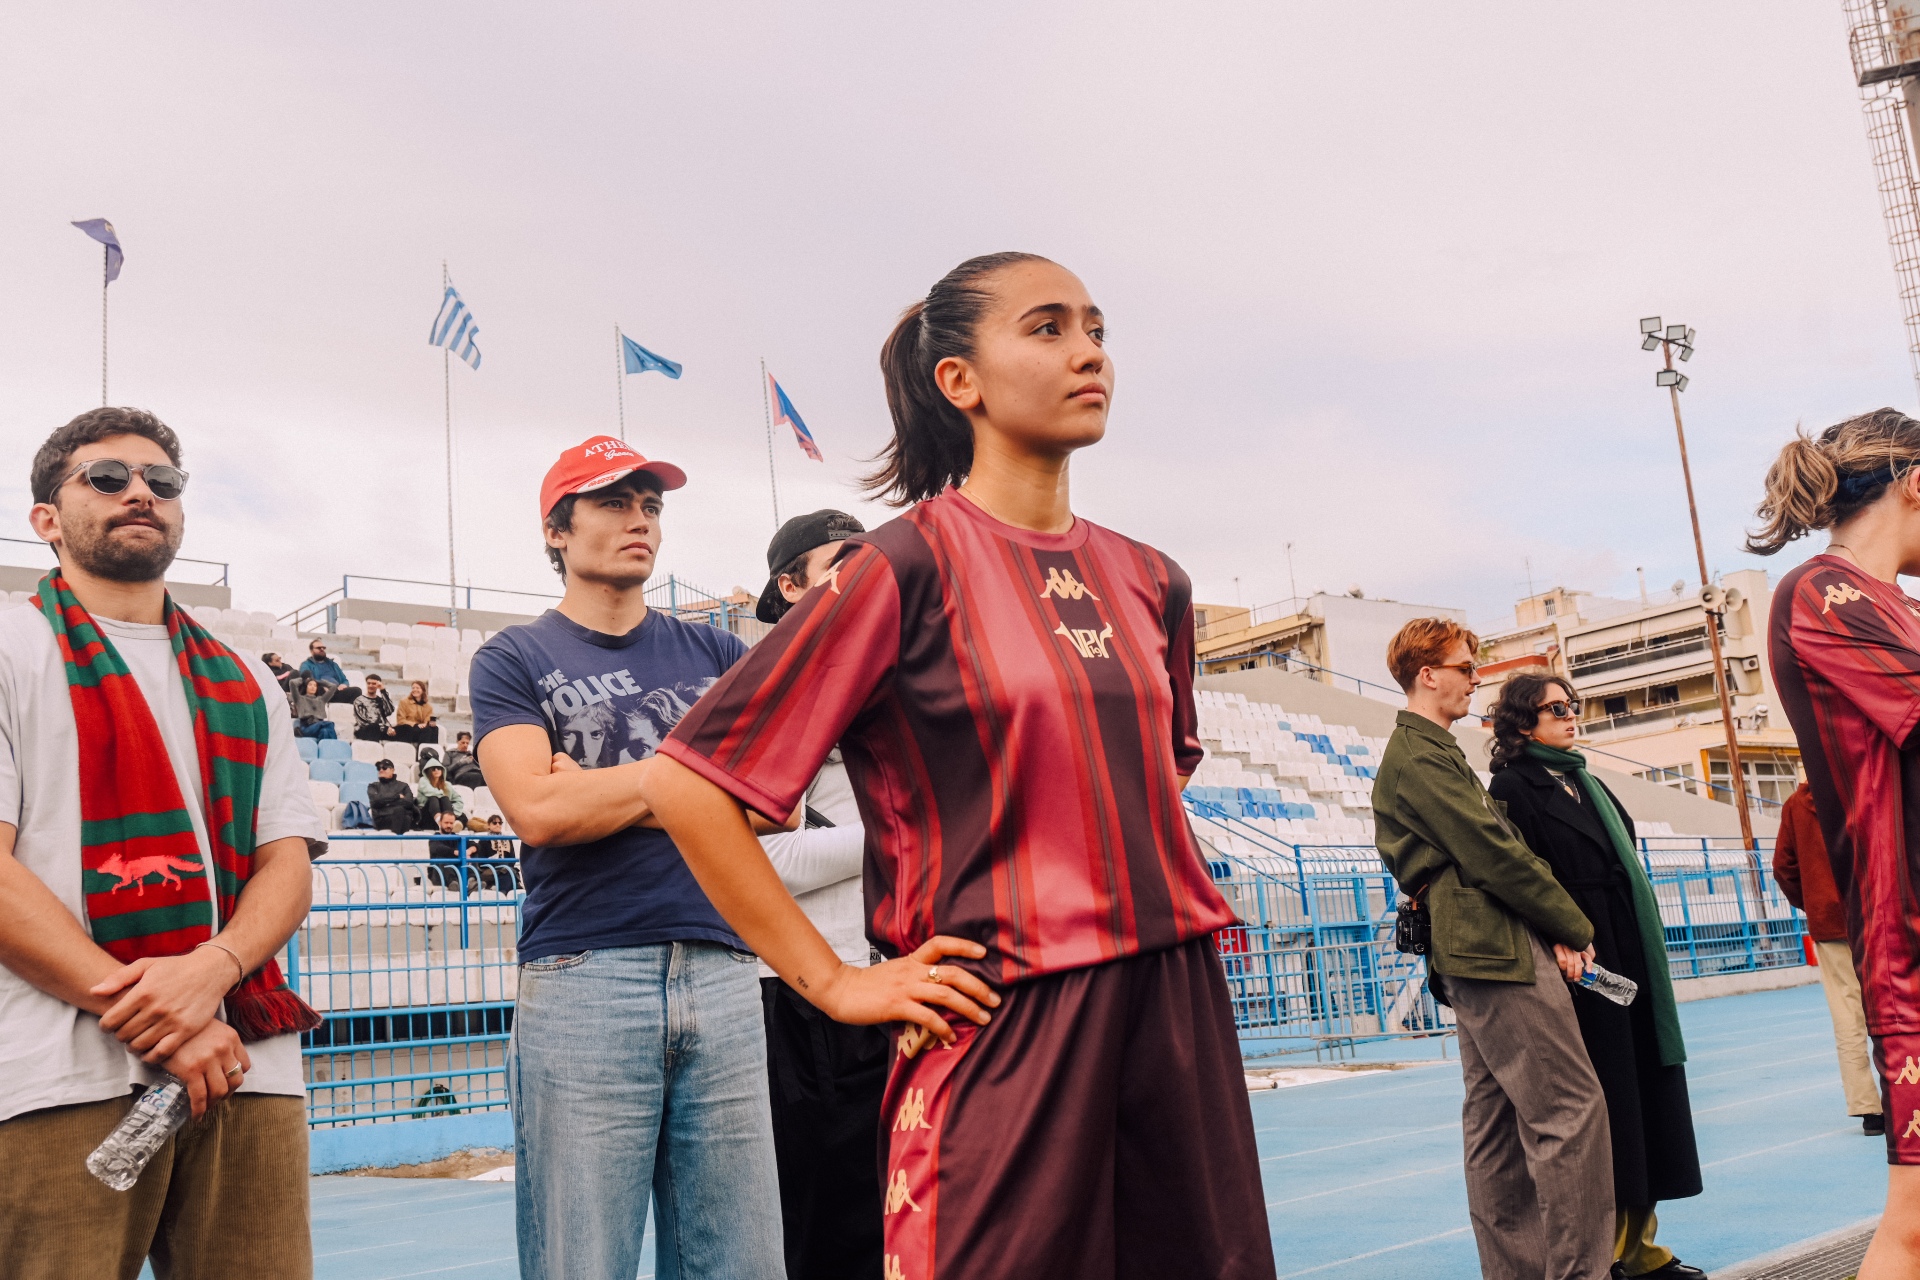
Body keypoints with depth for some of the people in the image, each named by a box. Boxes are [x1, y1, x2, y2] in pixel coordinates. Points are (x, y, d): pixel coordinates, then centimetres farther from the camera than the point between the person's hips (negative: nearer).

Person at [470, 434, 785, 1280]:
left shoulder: (712, 654, 16)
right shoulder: (514, 660, 7)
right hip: (582, 979, -3)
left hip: (722, 973, 3)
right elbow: (537, 808, -10)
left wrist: (604, 795, -4)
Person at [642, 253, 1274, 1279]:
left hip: (1178, 1006, 6)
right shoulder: (906, 565, -9)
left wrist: (1151, 890, 14)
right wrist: (833, 983, -9)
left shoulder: (1149, 582, 10)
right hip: (1005, 1025, -6)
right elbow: (687, 782, -11)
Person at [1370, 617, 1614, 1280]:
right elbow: (1493, 853, -15)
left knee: (1496, 1117, 10)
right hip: (1495, 950, -11)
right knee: (1570, 1107, -10)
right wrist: (1573, 927, -6)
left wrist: (1551, 930, 8)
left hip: (1471, 956, 11)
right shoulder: (1421, 754, -10)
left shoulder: (1422, 751, 23)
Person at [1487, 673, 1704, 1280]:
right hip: (1579, 964, -8)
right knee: (1601, 1101, -5)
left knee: (1641, 1094, 9)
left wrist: (1648, 959, 17)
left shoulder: (1583, 781, 19)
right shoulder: (1514, 786, -7)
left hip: (1631, 958, 8)